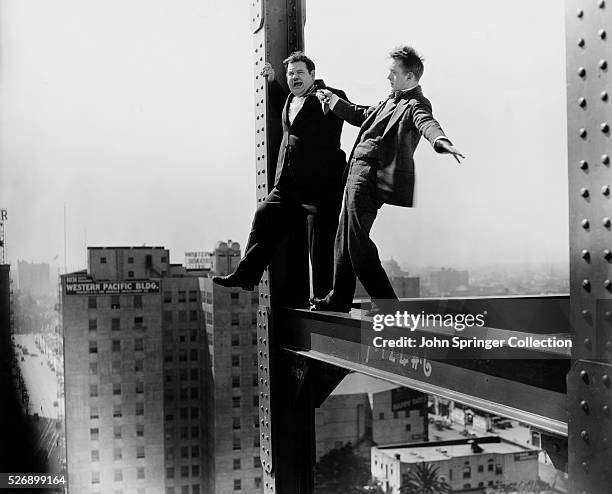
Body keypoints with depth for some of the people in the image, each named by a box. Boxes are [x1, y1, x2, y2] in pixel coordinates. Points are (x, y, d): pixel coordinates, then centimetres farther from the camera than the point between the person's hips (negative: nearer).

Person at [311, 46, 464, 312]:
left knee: (357, 240, -11)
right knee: (344, 237, 16)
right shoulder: (391, 101, 21)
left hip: (369, 177, -10)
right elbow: (361, 115, 36)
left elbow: (426, 122, -32)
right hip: (357, 175, 10)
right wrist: (331, 99, 43)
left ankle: (386, 301, -4)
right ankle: (339, 298, 27)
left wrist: (441, 141, -54)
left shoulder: (415, 104, -9)